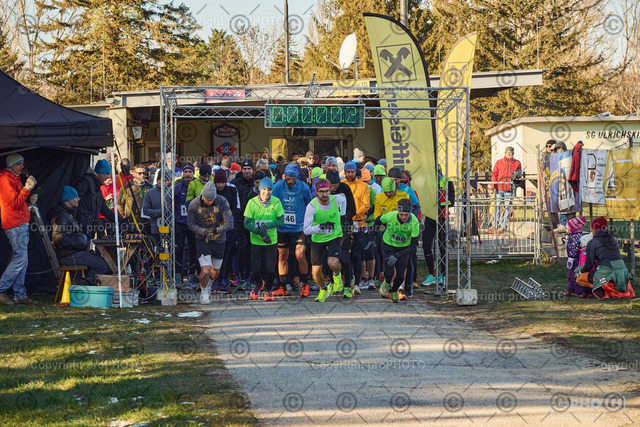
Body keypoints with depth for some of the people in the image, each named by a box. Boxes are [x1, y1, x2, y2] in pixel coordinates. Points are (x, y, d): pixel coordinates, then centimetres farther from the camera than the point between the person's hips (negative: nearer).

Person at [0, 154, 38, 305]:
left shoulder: (15, 179, 22)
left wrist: (30, 200, 8)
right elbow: (13, 203, -18)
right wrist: (27, 188, -21)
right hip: (15, 224, -10)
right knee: (20, 259, -14)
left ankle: (20, 295, 9)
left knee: (22, 261, 8)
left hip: (22, 224, 10)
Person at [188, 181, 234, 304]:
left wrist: (216, 230, -27)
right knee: (205, 271, -14)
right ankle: (204, 293, 16)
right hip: (202, 240, -2)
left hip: (219, 240, 2)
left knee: (215, 272, 13)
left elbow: (229, 223, -16)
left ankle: (209, 287, 47)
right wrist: (204, 231, -20)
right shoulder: (194, 205, -15)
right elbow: (191, 224, -5)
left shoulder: (222, 202, -17)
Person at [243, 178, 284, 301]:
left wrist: (267, 225, -19)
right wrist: (261, 232, -22)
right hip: (256, 241, 0)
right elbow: (247, 223, -9)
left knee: (270, 270, -6)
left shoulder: (276, 202, -6)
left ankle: (268, 290, 24)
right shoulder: (252, 202, -9)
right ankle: (259, 284, 33)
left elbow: (281, 221, -3)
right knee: (255, 270, -2)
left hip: (271, 241, 0)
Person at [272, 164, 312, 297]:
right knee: (282, 256, 8)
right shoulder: (278, 186, -4)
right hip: (282, 228, 2)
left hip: (299, 227, -2)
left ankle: (304, 283, 9)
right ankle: (283, 286, 19)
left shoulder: (303, 188, -4)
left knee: (300, 256, -12)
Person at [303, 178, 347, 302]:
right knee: (316, 272, 2)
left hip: (335, 237, 0)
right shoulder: (312, 206, -21)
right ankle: (324, 289, 36)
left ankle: (337, 276, 12)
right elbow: (306, 230, -22)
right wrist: (320, 227, -35)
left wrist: (342, 215, 16)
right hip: (318, 240, 0)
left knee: (332, 263, -26)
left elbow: (343, 198, 13)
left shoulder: (337, 199, -15)